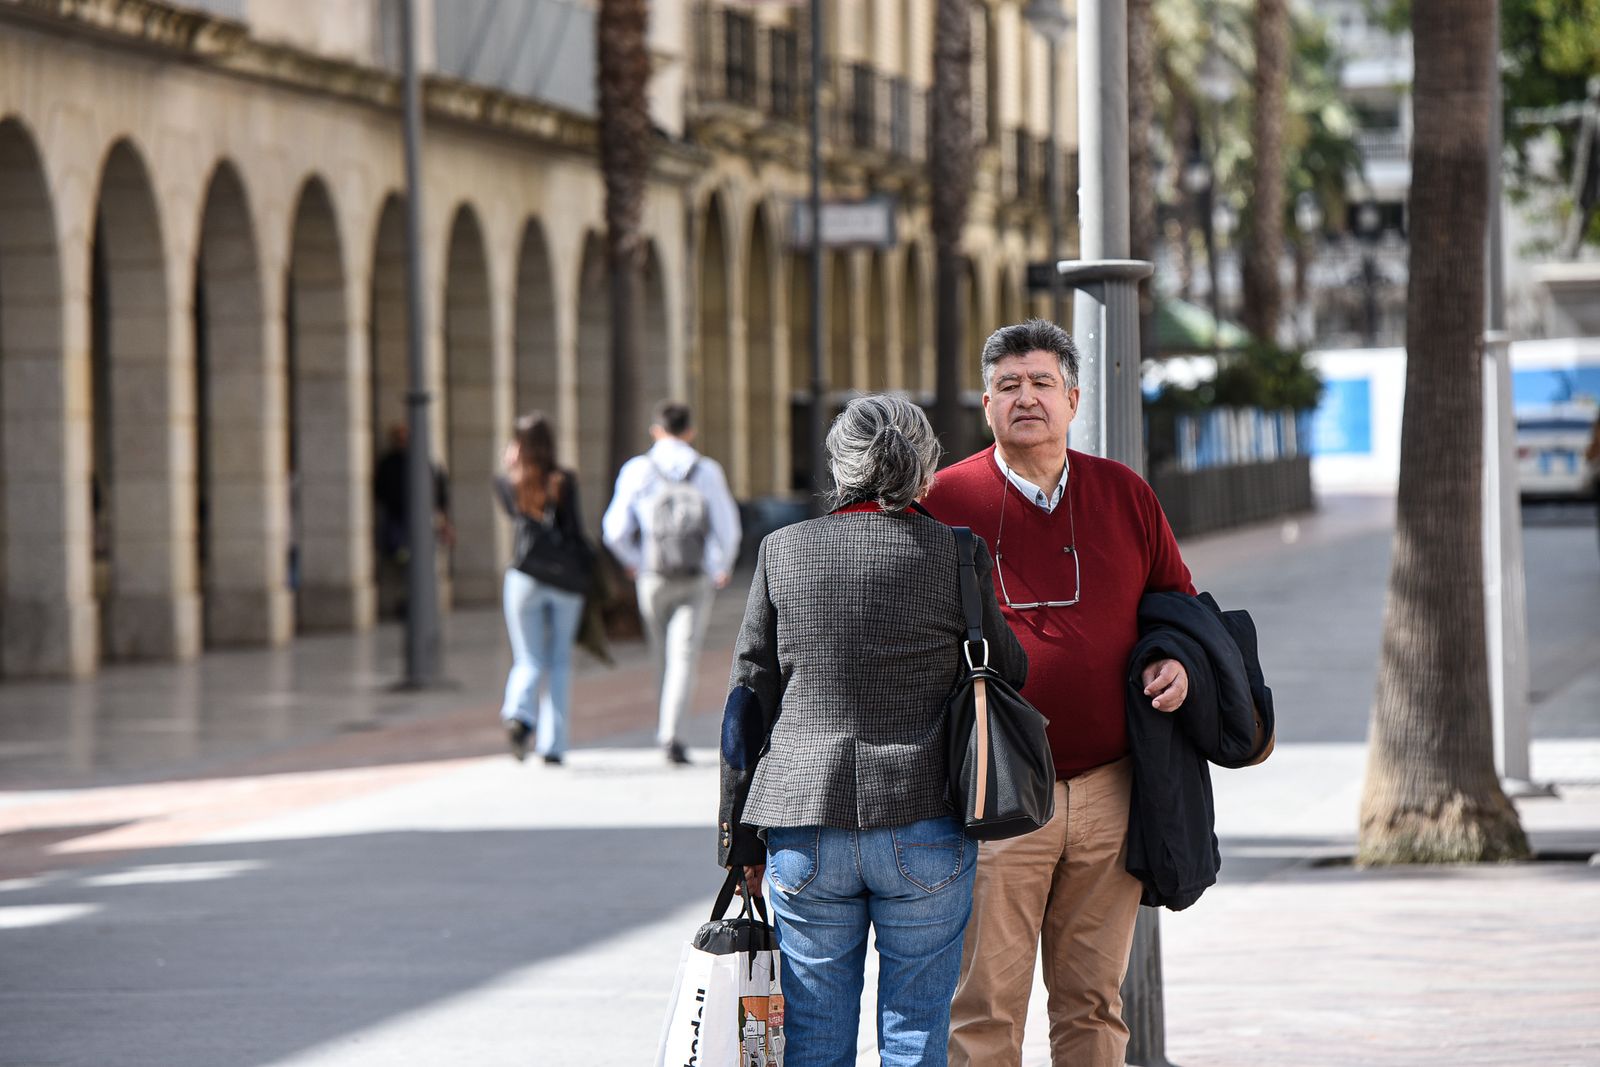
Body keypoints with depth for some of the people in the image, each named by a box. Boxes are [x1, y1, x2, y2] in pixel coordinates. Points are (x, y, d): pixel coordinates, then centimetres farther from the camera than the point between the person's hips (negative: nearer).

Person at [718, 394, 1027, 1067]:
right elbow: (1007, 674, 6)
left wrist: (741, 838, 11)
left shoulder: (783, 552, 2)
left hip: (805, 829, 2)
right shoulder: (956, 552, -4)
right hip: (924, 830, -2)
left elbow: (747, 703, 5)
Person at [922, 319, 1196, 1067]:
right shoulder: (945, 501, 1)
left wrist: (1180, 663, -1)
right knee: (985, 1004, -5)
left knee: (1093, 1000, 9)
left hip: (1109, 793, 3)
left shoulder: (1125, 495, 10)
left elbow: (1178, 602, 20)